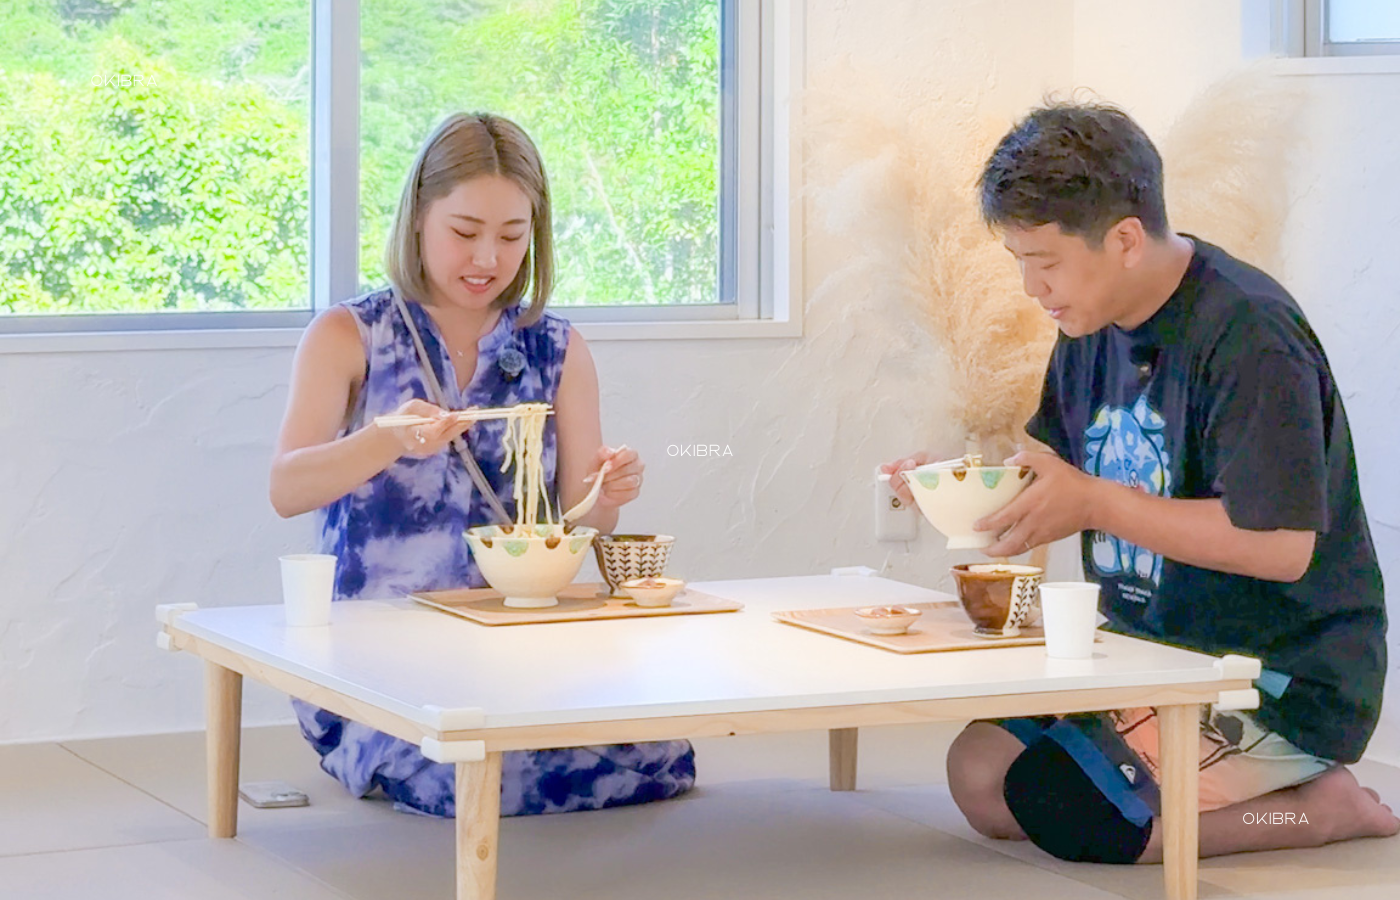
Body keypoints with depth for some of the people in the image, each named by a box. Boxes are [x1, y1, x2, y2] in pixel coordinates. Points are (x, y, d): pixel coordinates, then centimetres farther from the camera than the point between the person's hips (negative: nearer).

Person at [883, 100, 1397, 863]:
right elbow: (1059, 483, 17)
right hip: (1153, 651, 9)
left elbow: (1282, 545, -26)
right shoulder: (1092, 331, 6)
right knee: (976, 773, -1)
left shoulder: (1249, 336, -21)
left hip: (1282, 684, -9)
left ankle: (1321, 807, -4)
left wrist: (1093, 502, -22)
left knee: (1049, 803, -19)